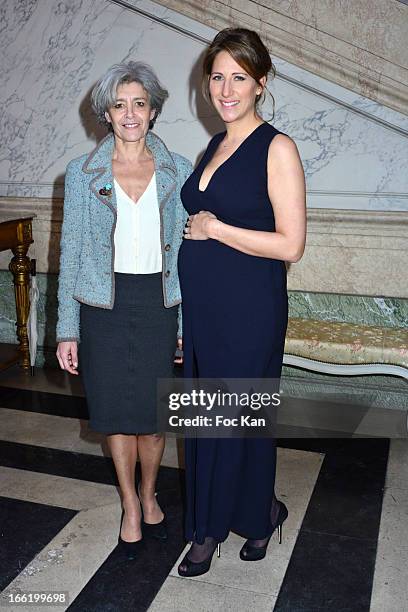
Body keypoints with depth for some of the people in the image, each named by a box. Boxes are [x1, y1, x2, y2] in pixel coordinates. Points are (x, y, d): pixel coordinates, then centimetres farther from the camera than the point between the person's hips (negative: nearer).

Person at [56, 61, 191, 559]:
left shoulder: (177, 171, 0)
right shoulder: (82, 173, -2)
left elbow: (186, 249, 3)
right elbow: (71, 251, 0)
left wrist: (188, 321, 2)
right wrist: (67, 329, -3)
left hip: (158, 303, 1)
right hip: (104, 307, 0)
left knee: (152, 413, 8)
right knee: (117, 411, 10)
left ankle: (149, 497, 37)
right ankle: (131, 507, 33)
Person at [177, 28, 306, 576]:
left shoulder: (277, 148, -10)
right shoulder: (215, 146, 13)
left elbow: (291, 245, -16)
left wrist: (214, 228, -14)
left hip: (249, 309, -7)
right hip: (201, 307, 7)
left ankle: (261, 511, 35)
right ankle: (209, 529, 32)